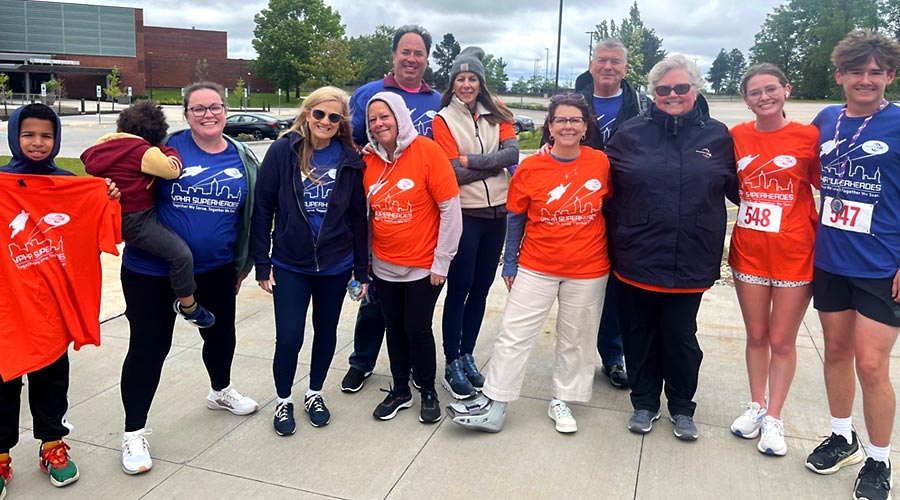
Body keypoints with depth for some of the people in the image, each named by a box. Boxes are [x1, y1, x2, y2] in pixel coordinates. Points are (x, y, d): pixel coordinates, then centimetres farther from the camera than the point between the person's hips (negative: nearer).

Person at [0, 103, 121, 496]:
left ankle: (52, 445, 30)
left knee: (52, 379, 15)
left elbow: (99, 239, 2)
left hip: (54, 304, 2)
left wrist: (110, 202, -11)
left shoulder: (75, 188, 3)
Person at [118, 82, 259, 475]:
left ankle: (220, 391, 51)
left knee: (221, 333, 21)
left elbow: (250, 215, 11)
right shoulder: (168, 148, -9)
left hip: (217, 270, 4)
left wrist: (243, 263, 16)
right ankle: (134, 432, 20)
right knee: (148, 346, 3)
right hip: (152, 270, -4)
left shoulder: (243, 159, 3)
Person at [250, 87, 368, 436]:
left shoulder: (350, 161, -3)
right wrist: (262, 263, -7)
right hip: (289, 265, -2)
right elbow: (262, 208, -5)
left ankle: (315, 393, 37)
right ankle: (283, 400, 23)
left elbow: (358, 217, 2)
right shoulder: (283, 151, -8)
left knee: (326, 332, 15)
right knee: (289, 338, -2)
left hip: (335, 265, 2)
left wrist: (362, 270, 2)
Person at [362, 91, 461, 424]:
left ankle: (428, 391, 27)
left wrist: (441, 261, -12)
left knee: (417, 330, 5)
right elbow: (364, 213, 10)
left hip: (423, 267, -4)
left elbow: (451, 210, -13)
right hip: (384, 267, 4)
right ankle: (400, 390, 33)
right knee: (394, 329, 15)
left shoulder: (427, 151, -14)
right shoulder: (369, 160, 1)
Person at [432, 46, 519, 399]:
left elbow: (513, 153, -9)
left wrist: (471, 161, -15)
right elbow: (454, 173, -13)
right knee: (460, 288, 0)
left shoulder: (497, 114, 7)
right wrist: (493, 163, -9)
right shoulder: (443, 119, -4)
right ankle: (452, 366, 11)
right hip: (463, 214, -4)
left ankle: (467, 356, 25)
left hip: (496, 212, 4)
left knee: (481, 287, 11)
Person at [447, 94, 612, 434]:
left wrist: (612, 253, 7)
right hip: (537, 268, -1)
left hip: (588, 271, 1)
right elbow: (515, 219, 0)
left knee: (576, 339, 13)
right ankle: (494, 405, 12)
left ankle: (561, 402, 31)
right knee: (514, 334, 1)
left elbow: (609, 208, 7)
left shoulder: (601, 163, -6)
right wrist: (509, 264, 3)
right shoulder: (531, 168, -8)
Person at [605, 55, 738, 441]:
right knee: (640, 334, 12)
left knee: (680, 337, 10)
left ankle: (681, 407, 31)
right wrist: (612, 241, -2)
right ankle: (644, 403, 31)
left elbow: (736, 190, 11)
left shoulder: (717, 136, 4)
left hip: (689, 261, 0)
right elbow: (606, 187, 4)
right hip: (637, 258, 1)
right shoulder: (631, 134, 2)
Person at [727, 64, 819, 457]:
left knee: (782, 339, 8)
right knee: (756, 335, 15)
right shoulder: (736, 137, 1)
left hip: (794, 252, -2)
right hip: (748, 250, 3)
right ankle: (756, 405, 33)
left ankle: (774, 418, 23)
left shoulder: (808, 137, -7)